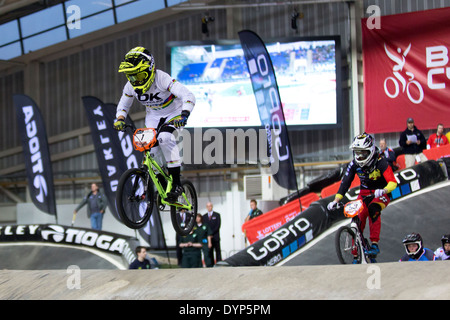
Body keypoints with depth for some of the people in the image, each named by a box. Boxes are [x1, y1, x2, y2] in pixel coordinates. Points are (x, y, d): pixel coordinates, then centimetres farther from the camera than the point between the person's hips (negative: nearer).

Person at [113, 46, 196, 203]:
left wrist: (184, 115, -54)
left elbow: (188, 96, -38)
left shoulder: (162, 79, -32)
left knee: (164, 137, -33)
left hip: (173, 113, -6)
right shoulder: (131, 86, -15)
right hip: (153, 116, 6)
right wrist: (120, 119, -15)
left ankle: (176, 183, -27)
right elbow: (123, 104, 6)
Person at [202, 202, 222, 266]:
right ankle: (210, 265, 0)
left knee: (218, 251, -3)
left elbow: (218, 225, -3)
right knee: (209, 252, 0)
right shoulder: (204, 216, 15)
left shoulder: (217, 215, 6)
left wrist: (212, 232, -11)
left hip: (215, 237, -3)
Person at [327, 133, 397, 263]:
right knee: (358, 219, -11)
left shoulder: (380, 162, -22)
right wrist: (335, 201, -22)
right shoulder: (354, 164, -10)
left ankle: (375, 244, -30)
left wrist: (383, 191, -52)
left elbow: (393, 182, -31)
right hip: (364, 193, 4)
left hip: (381, 194, -4)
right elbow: (345, 183, -10)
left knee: (373, 209, -34)